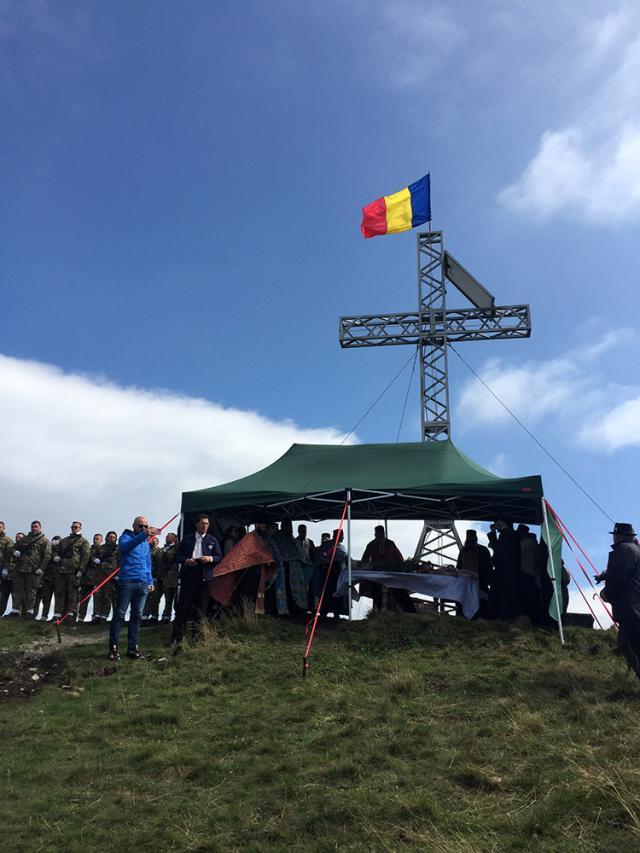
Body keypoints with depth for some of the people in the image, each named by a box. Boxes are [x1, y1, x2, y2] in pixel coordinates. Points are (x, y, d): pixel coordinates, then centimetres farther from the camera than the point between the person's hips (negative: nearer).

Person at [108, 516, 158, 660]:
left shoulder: (146, 543, 20)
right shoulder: (126, 537, 1)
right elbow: (124, 546, -24)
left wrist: (150, 581, 14)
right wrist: (143, 535, -37)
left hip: (143, 584, 6)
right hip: (127, 581, -6)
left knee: (137, 616, 6)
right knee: (119, 614, -3)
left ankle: (132, 648, 10)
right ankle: (113, 647, 2)